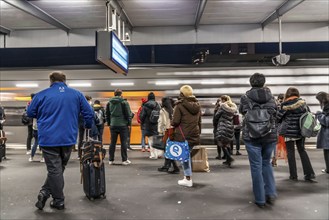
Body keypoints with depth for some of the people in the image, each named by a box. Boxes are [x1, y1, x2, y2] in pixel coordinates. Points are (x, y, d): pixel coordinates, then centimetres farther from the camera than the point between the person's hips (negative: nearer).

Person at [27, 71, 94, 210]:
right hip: (68, 139, 2)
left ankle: (58, 201, 12)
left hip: (48, 139, -1)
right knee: (59, 168, 19)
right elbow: (89, 113, 2)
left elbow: (30, 113, 8)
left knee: (54, 170, 6)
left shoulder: (42, 95, -2)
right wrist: (88, 126, 20)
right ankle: (46, 192, 14)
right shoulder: (76, 94, 2)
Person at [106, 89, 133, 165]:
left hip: (113, 125, 4)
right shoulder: (124, 102, -7)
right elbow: (128, 114, -7)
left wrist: (109, 123, 18)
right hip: (123, 125, -4)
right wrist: (129, 124, 2)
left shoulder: (109, 103, 7)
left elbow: (107, 114, 12)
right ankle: (124, 160, 6)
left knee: (112, 143, 9)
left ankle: (111, 160, 14)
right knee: (123, 142, 2)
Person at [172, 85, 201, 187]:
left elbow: (175, 121, -13)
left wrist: (172, 125, 8)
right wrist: (198, 132, 23)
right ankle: (188, 176, 18)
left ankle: (188, 179, 8)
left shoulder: (180, 105, -10)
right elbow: (199, 121, 17)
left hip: (183, 135, -6)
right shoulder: (197, 105, 12)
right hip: (194, 135, 6)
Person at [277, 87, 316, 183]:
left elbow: (278, 118, -4)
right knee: (302, 151, 14)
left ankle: (293, 175, 10)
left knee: (290, 152, 6)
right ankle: (309, 175, 13)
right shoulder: (303, 103, 0)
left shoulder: (285, 105, -11)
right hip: (301, 131, 4)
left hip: (288, 131, -3)